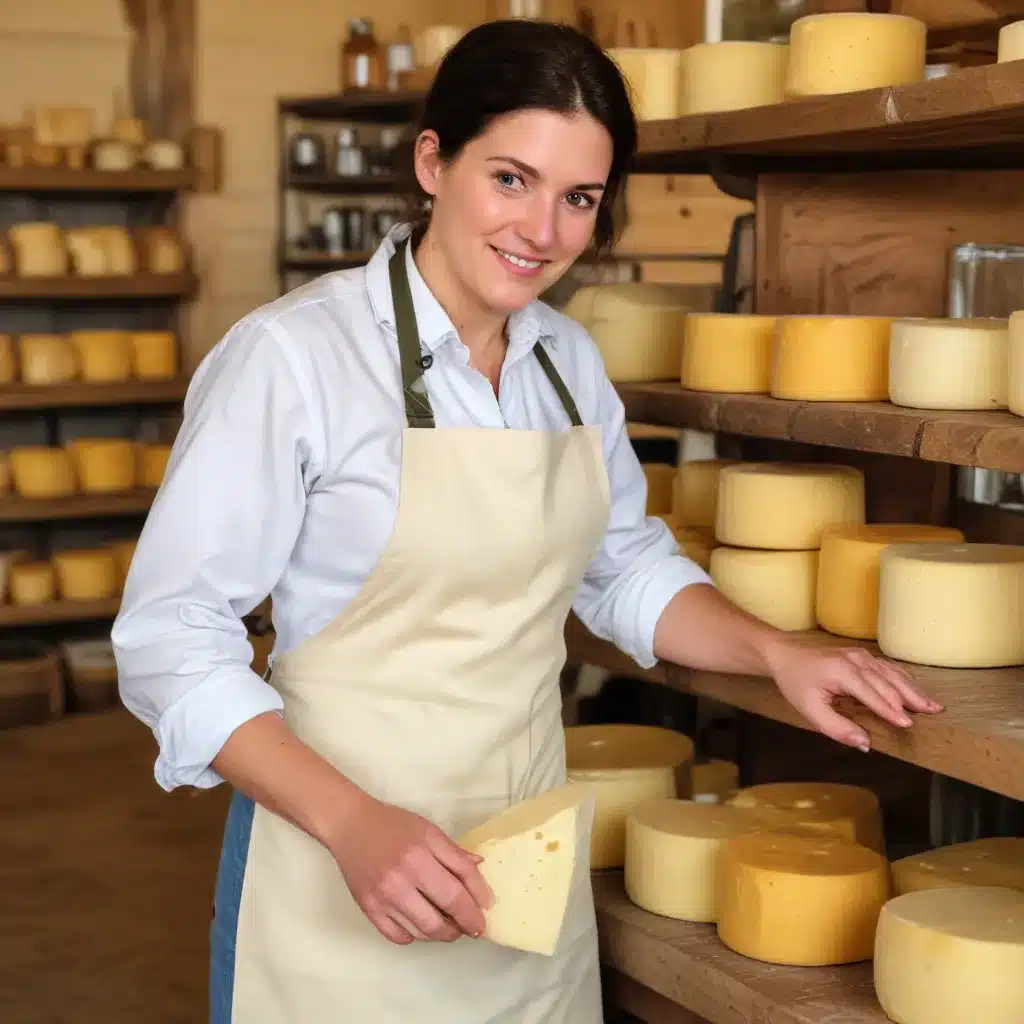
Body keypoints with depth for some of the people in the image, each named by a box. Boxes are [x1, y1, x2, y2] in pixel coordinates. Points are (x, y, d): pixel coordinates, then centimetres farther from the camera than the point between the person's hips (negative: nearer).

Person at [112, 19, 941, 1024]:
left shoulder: (567, 359, 3)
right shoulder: (291, 354, -17)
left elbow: (625, 568, 15)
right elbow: (172, 638, -15)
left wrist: (777, 652, -1)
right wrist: (352, 824, -25)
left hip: (530, 861, 6)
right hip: (342, 871, -6)